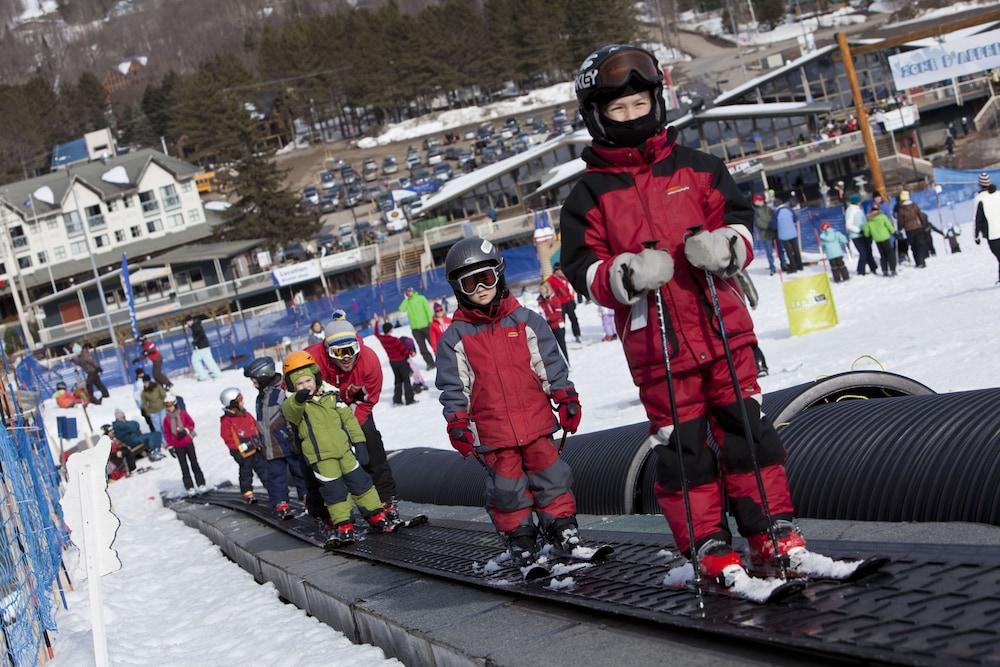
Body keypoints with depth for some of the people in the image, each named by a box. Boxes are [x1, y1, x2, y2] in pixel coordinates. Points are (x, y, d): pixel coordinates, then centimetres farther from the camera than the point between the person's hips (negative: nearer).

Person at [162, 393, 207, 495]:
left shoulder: (183, 413, -3)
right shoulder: (166, 419, -2)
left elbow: (191, 423, 1)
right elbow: (166, 434, 1)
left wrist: (185, 430, -17)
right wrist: (170, 447, -1)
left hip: (188, 442, 0)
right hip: (177, 446, 0)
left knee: (194, 463, 4)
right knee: (184, 467, 3)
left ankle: (201, 484, 10)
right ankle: (189, 487, 7)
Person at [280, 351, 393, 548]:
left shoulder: (331, 396, 6)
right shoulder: (292, 405, -6)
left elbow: (348, 418, 10)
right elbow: (290, 410, -32)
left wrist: (358, 440, 5)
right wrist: (299, 399, -54)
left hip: (344, 449, 3)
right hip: (321, 457, -3)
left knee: (360, 482, 9)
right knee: (334, 491, 0)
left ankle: (377, 517, 20)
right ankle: (343, 527, 10)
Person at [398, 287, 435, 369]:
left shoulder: (421, 298, 0)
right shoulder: (406, 302, 6)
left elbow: (428, 309, -3)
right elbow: (401, 309, -11)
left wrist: (430, 320, -11)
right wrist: (406, 299, -7)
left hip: (425, 325, -3)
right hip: (415, 328, 3)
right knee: (422, 347, 5)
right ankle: (430, 363, 12)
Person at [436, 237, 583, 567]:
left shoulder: (526, 321, 3)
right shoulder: (456, 337, 0)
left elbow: (550, 365, 6)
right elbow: (453, 386, 1)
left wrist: (566, 399, 3)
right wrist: (457, 423, -5)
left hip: (536, 421, 1)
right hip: (492, 431, -1)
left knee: (550, 475, 5)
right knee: (507, 486, 3)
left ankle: (561, 522, 20)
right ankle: (519, 534, 17)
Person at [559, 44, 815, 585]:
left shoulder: (695, 168, 8)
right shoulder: (591, 195, 3)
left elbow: (737, 217, 10)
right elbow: (581, 268, -1)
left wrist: (725, 245, -13)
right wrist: (627, 274, -20)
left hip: (723, 328, 2)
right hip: (656, 345, -2)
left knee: (746, 427, 5)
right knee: (681, 445, 2)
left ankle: (772, 530, 15)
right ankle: (708, 546, 12)